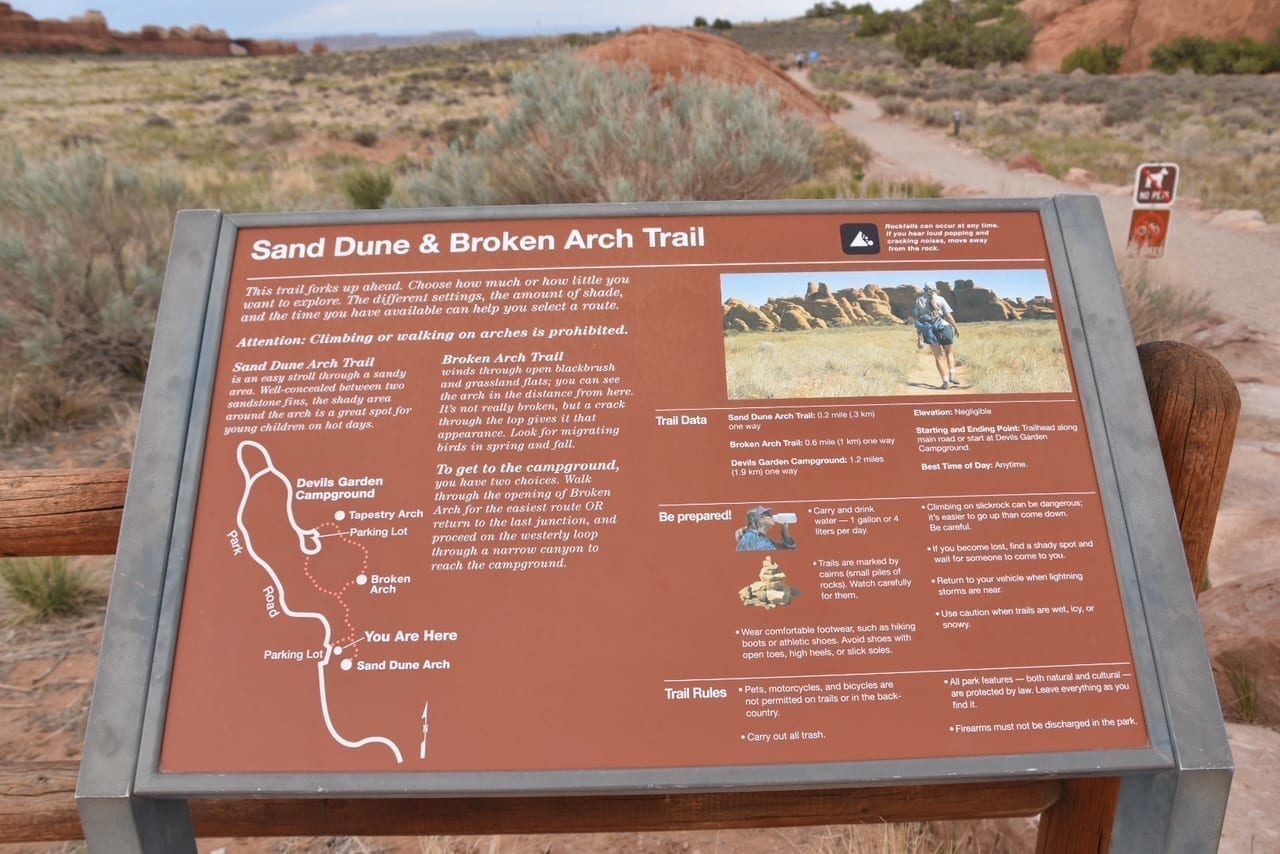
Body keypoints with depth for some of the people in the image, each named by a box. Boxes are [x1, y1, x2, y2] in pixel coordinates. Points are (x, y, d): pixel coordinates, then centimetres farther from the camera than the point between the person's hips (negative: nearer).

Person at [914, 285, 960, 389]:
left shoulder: (919, 301, 8)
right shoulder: (940, 299, 2)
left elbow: (917, 319, 5)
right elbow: (949, 316, -4)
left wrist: (919, 338, 6)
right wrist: (956, 328, 10)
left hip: (929, 331, 1)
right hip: (944, 327, -1)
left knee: (939, 356, 11)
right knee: (949, 352, 23)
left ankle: (946, 382, 1)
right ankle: (952, 377, 12)